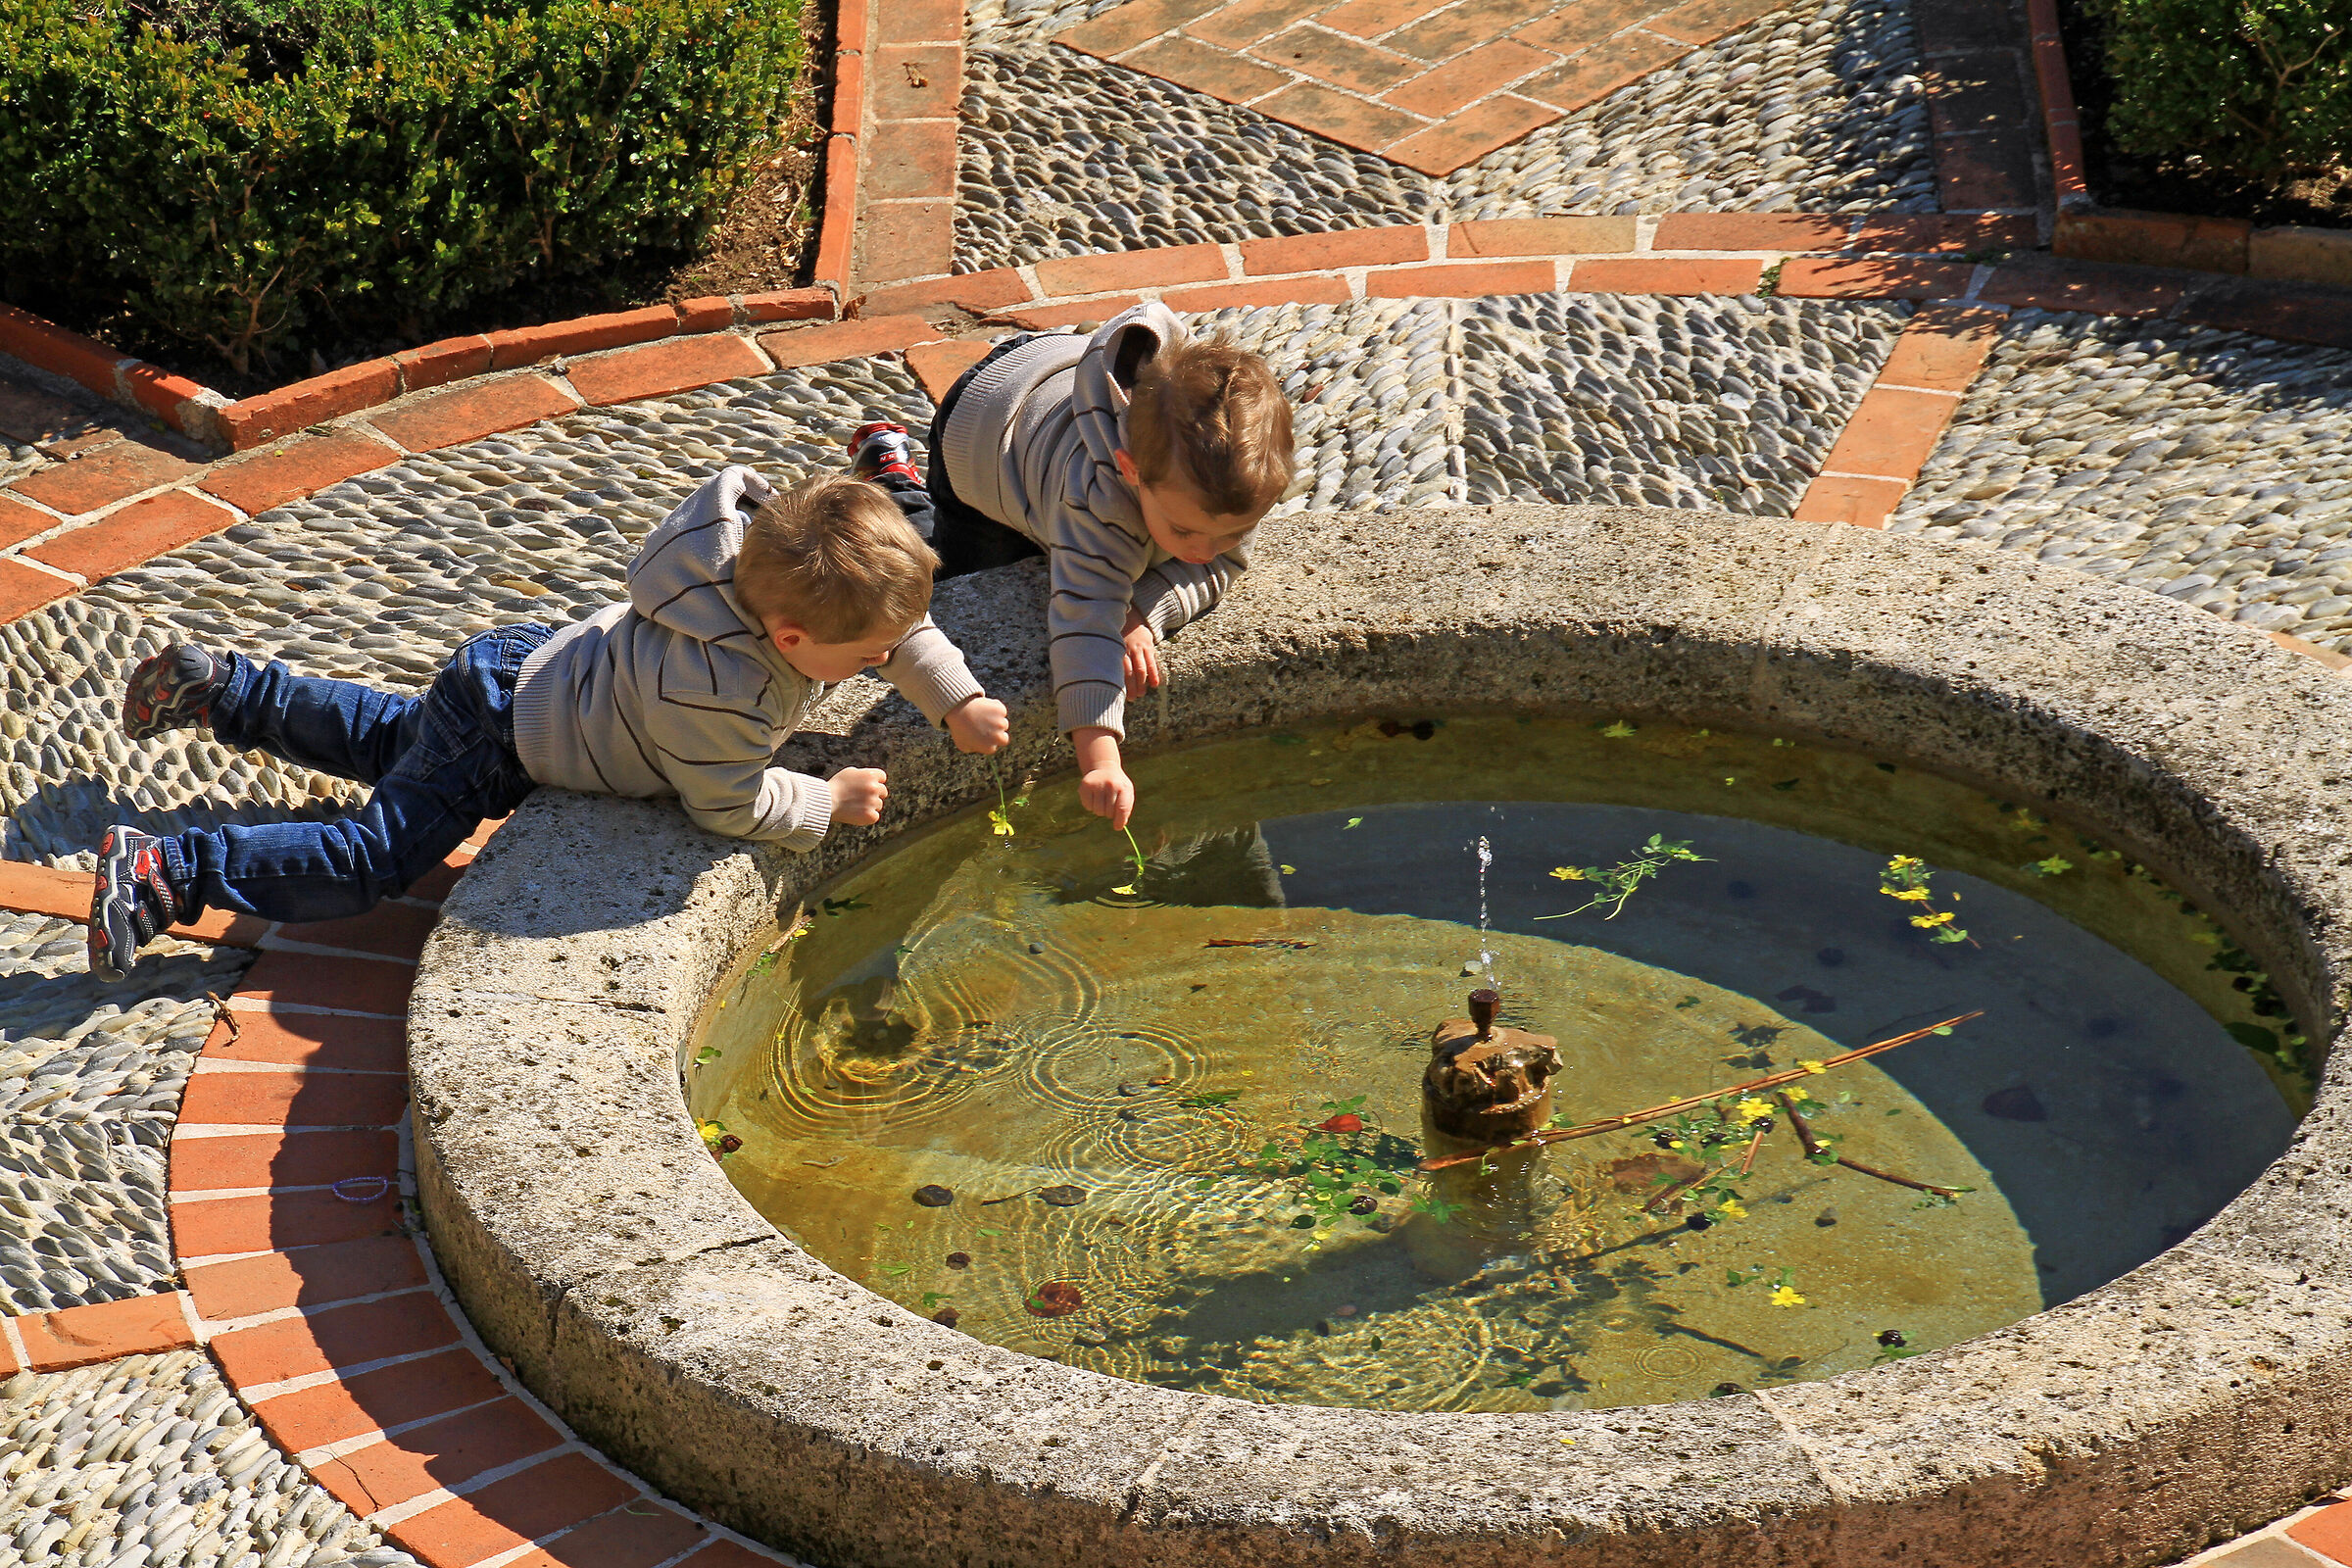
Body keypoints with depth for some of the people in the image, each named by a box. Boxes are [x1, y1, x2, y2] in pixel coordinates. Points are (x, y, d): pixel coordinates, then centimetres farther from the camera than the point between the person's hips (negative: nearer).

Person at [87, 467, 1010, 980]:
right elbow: (728, 804, -24)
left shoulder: (784, 568, -15)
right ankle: (161, 874, -13)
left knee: (392, 742, 32)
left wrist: (957, 700, -1)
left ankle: (219, 689, 39)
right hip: (502, 743, -9)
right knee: (371, 859, -12)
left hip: (532, 668, 9)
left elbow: (904, 620, 4)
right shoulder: (715, 690, -39)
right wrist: (830, 801, -14)